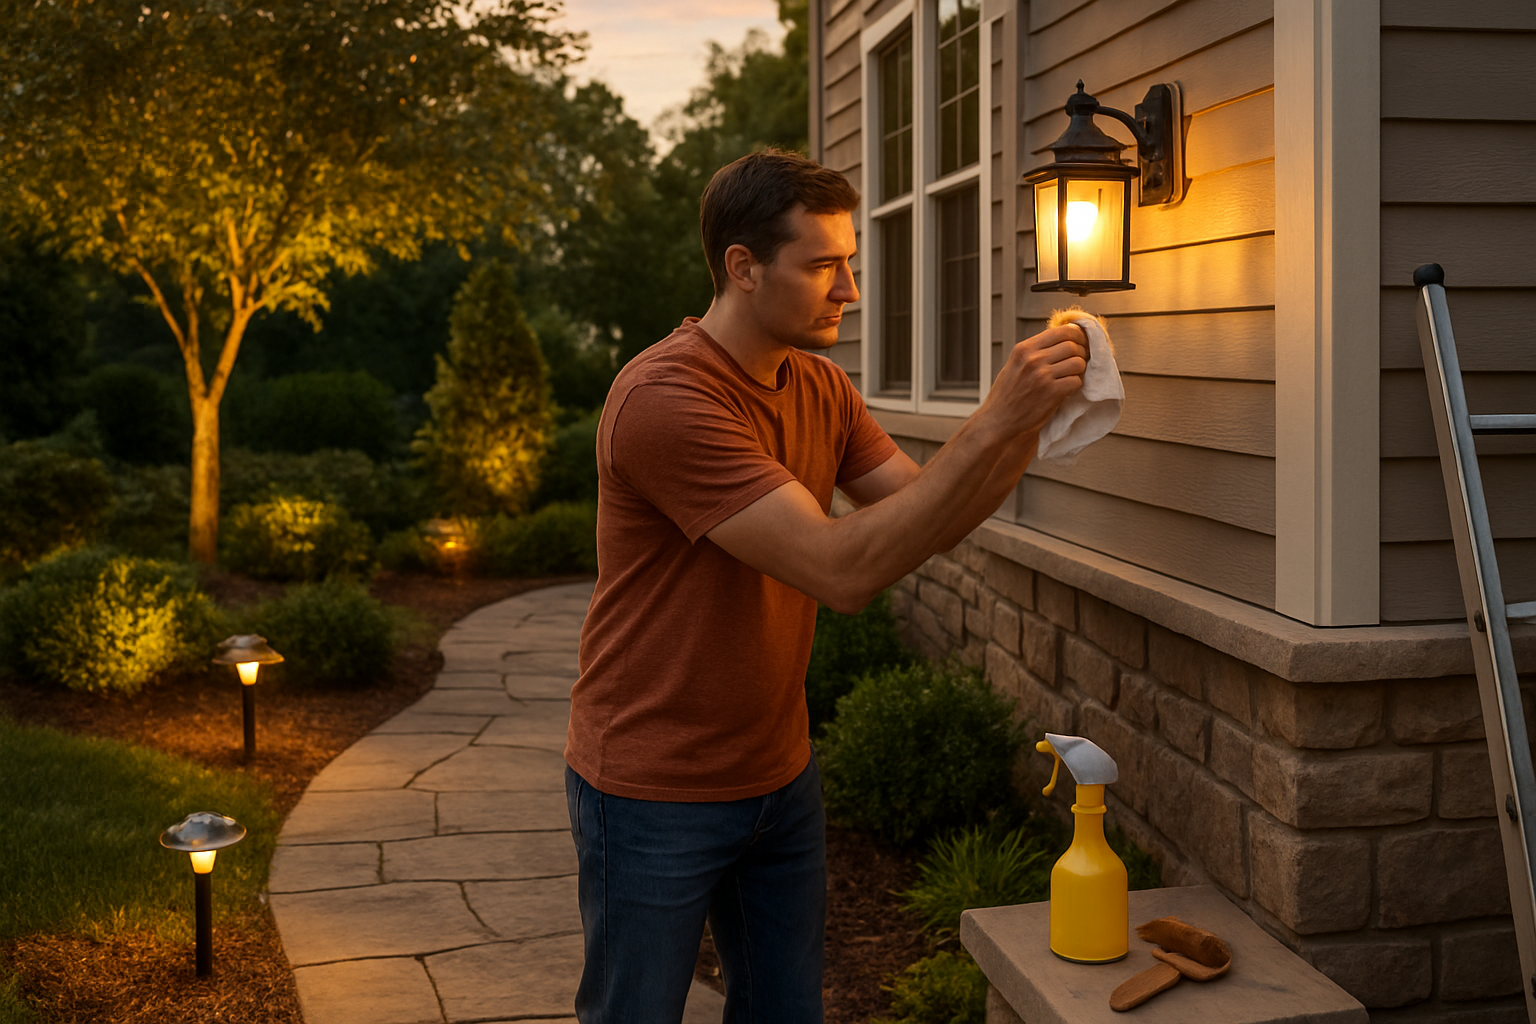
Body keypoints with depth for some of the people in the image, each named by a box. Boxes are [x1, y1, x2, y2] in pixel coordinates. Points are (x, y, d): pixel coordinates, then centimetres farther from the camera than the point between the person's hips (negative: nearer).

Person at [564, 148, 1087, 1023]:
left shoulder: (823, 389, 4)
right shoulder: (665, 400, -25)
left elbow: (927, 521, 1)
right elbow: (843, 569, -31)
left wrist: (1026, 426, -16)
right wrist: (994, 423, -31)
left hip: (779, 777, 8)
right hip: (656, 795, -7)